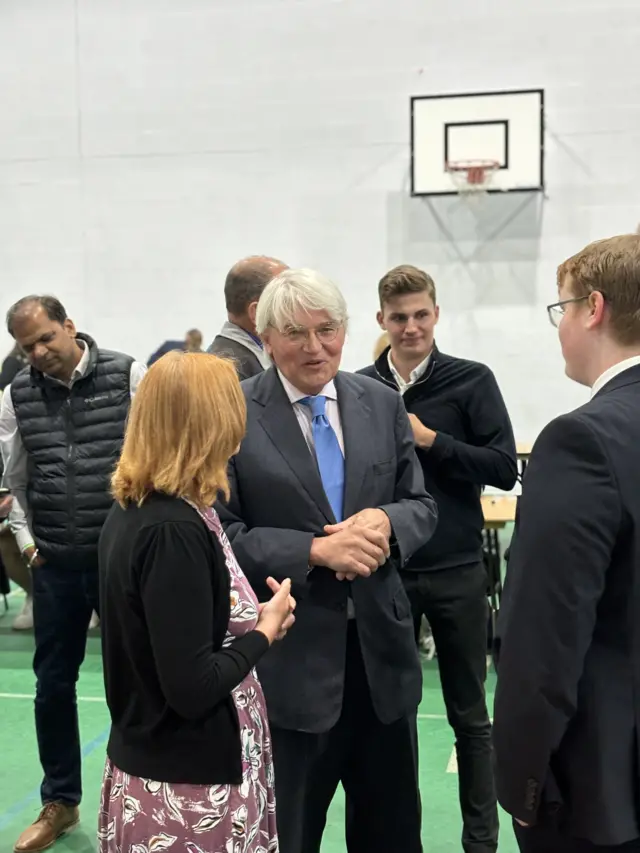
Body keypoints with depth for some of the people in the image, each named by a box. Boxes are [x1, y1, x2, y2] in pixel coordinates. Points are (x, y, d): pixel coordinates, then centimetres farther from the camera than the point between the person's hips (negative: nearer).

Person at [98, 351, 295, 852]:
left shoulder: (135, 510, 2)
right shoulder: (173, 531, -25)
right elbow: (192, 688, -25)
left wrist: (251, 617, 0)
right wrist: (266, 629, -11)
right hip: (186, 784, -8)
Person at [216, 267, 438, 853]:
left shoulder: (384, 404, 4)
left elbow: (422, 507, 7)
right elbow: (220, 535, -11)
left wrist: (387, 520, -15)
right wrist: (314, 550, -22)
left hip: (380, 645, 4)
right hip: (288, 656, -4)